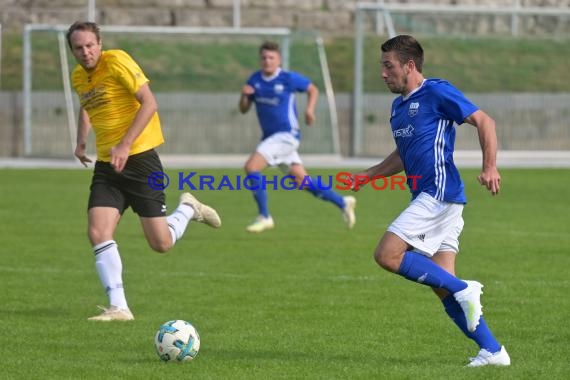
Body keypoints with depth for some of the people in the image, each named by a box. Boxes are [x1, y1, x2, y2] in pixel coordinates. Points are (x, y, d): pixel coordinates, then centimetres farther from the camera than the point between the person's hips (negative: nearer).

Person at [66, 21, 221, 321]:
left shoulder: (117, 62, -12)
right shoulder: (78, 77, 9)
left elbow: (149, 103, -18)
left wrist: (125, 145, -24)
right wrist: (81, 140, 15)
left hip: (139, 158, -6)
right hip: (106, 164, 6)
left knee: (161, 244, -4)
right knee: (98, 233, -14)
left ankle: (188, 209, 28)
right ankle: (118, 307, -11)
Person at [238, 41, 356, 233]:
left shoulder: (289, 78, -8)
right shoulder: (255, 80, 6)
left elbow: (312, 89, 6)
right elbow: (243, 109, 9)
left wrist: (309, 109, -10)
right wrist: (244, 95, -12)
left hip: (287, 135, -7)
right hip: (269, 136, 7)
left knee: (251, 166, -20)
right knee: (302, 182, 10)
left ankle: (264, 216, -10)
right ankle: (343, 203, 26)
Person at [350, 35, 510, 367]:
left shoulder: (437, 92, -6)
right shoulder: (398, 106, 21)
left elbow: (484, 121, -8)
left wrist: (490, 168, -19)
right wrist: (369, 175, 22)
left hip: (439, 193, -9)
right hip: (428, 199, 9)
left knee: (387, 255, -16)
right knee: (443, 286, 2)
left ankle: (464, 290, -12)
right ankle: (492, 351, 2)